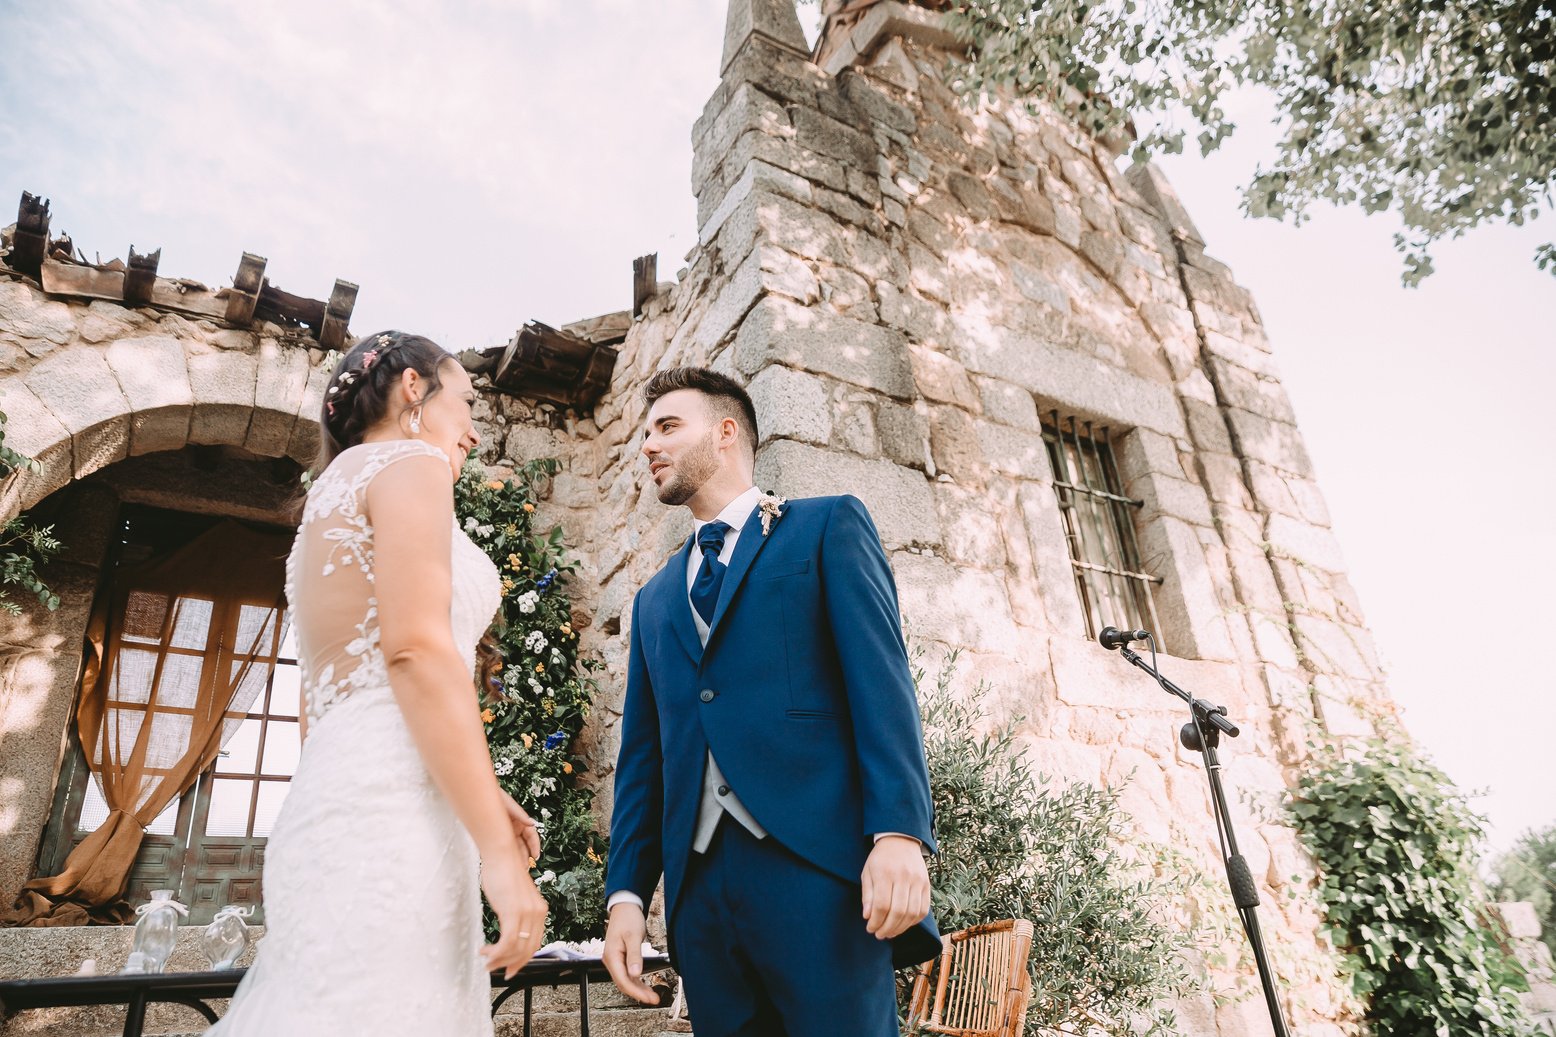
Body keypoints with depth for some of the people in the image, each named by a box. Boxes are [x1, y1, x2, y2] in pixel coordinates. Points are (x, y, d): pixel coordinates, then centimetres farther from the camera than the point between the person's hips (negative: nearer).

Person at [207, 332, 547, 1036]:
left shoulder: (332, 493, 26)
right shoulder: (405, 459, -1)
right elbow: (417, 647, -16)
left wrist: (478, 799, 25)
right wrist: (498, 849, -19)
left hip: (334, 804, 10)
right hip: (390, 818, -10)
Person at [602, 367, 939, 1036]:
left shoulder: (828, 526, 7)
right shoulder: (654, 598, 22)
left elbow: (882, 680, -5)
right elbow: (642, 754, 18)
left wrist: (899, 832, -16)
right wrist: (626, 893, 8)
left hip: (818, 867, -5)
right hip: (699, 887, 5)